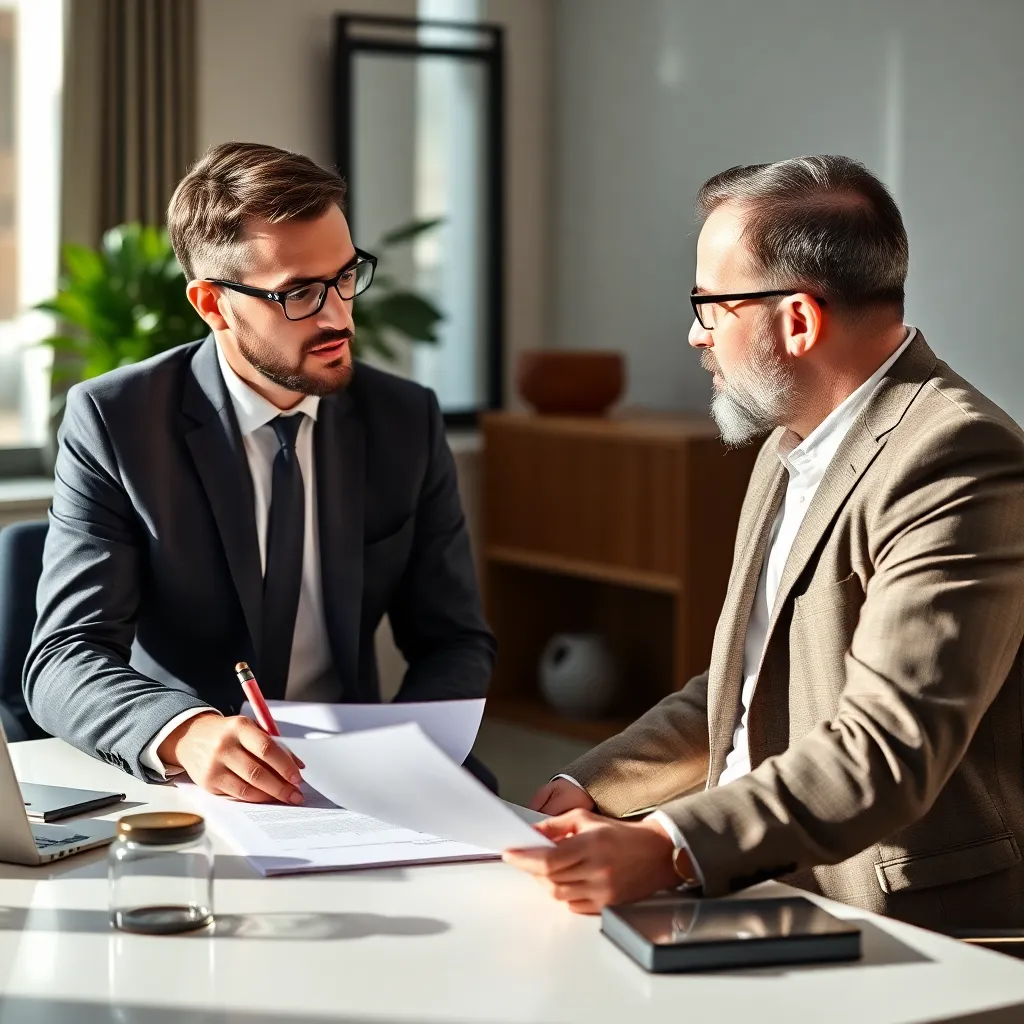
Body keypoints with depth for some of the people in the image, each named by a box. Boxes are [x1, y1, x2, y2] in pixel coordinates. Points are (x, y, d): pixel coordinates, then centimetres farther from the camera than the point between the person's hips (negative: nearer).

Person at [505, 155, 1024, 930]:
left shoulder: (957, 462, -17)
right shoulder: (791, 448, 15)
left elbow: (886, 750, -26)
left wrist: (668, 851, -34)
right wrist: (586, 791, 8)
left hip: (911, 932, -8)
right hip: (769, 901, 8)